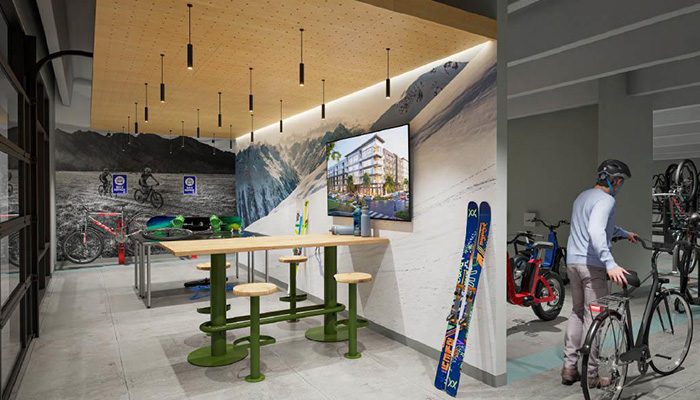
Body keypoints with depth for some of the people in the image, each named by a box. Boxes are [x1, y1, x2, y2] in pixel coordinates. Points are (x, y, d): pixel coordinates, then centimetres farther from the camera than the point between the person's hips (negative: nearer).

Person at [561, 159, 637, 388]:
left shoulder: (583, 196, 17)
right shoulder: (606, 199, -12)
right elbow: (595, 231, -29)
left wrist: (624, 233, 44)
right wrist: (610, 264, -35)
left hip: (572, 261, 9)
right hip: (592, 264, -9)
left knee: (577, 312, 16)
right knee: (593, 318, 0)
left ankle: (569, 368, 19)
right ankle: (590, 375, 8)